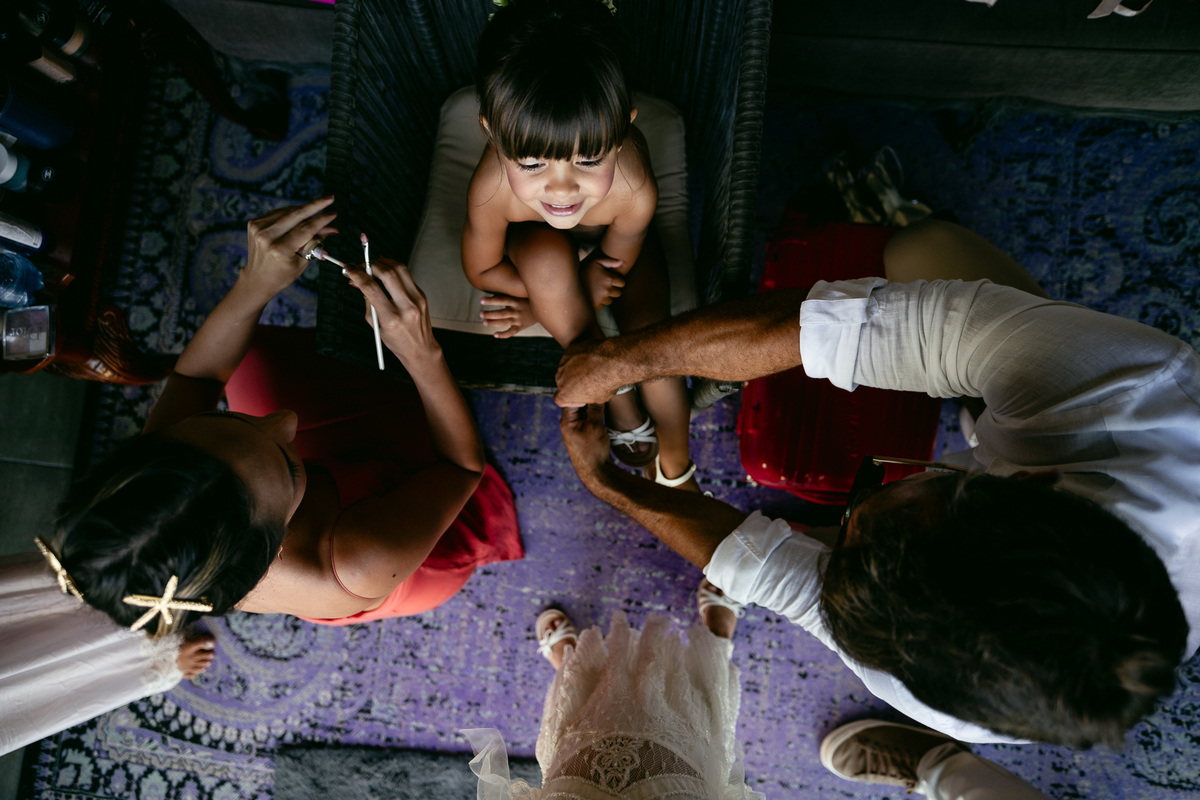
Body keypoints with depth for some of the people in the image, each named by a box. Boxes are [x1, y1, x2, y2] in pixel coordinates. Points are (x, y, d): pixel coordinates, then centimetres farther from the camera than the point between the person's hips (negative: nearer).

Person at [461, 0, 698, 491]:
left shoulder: (634, 192, -41)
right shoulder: (491, 190, -41)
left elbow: (615, 267, -19)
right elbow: (481, 271, -19)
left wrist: (542, 305, -18)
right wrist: (564, 289, -26)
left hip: (610, 245, 0)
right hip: (537, 249, 1)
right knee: (545, 252, -38)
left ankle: (675, 467, 12)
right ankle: (623, 413, -17)